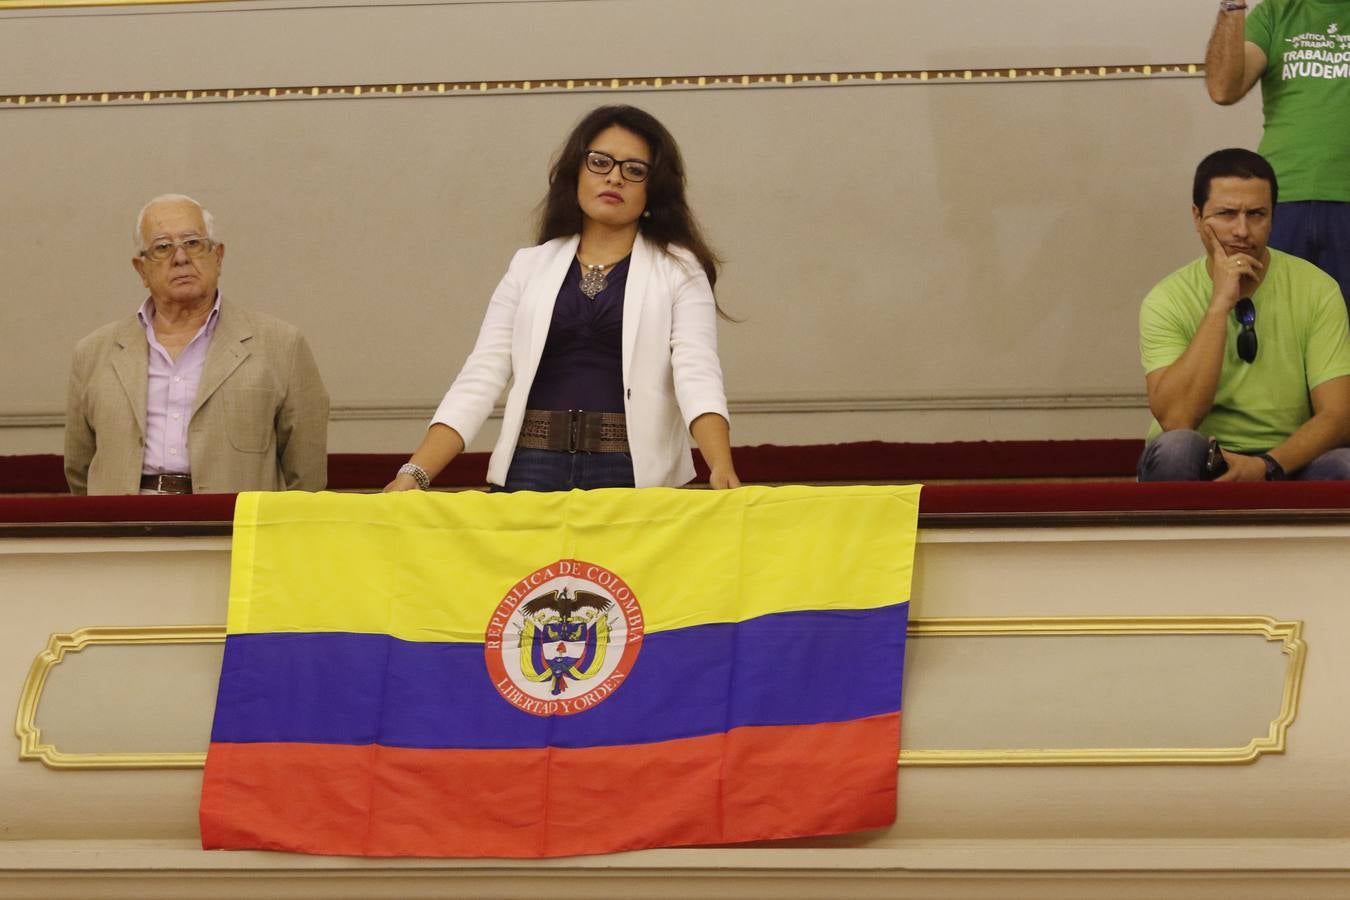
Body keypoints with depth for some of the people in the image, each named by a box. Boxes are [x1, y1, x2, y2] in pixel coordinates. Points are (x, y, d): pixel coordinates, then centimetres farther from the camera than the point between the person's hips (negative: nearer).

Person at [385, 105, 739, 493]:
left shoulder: (678, 271, 5)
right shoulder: (529, 268, 12)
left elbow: (697, 375, -9)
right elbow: (480, 378, 5)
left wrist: (722, 470, -27)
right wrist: (415, 474, -9)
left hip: (635, 477, -2)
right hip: (532, 474, 2)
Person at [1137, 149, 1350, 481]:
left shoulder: (1316, 290, -6)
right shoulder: (1168, 300, -9)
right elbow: (1176, 419, -24)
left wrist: (1267, 466, -31)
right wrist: (1220, 305, -26)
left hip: (1287, 465, 1)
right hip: (1198, 473, -1)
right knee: (1175, 448, -35)